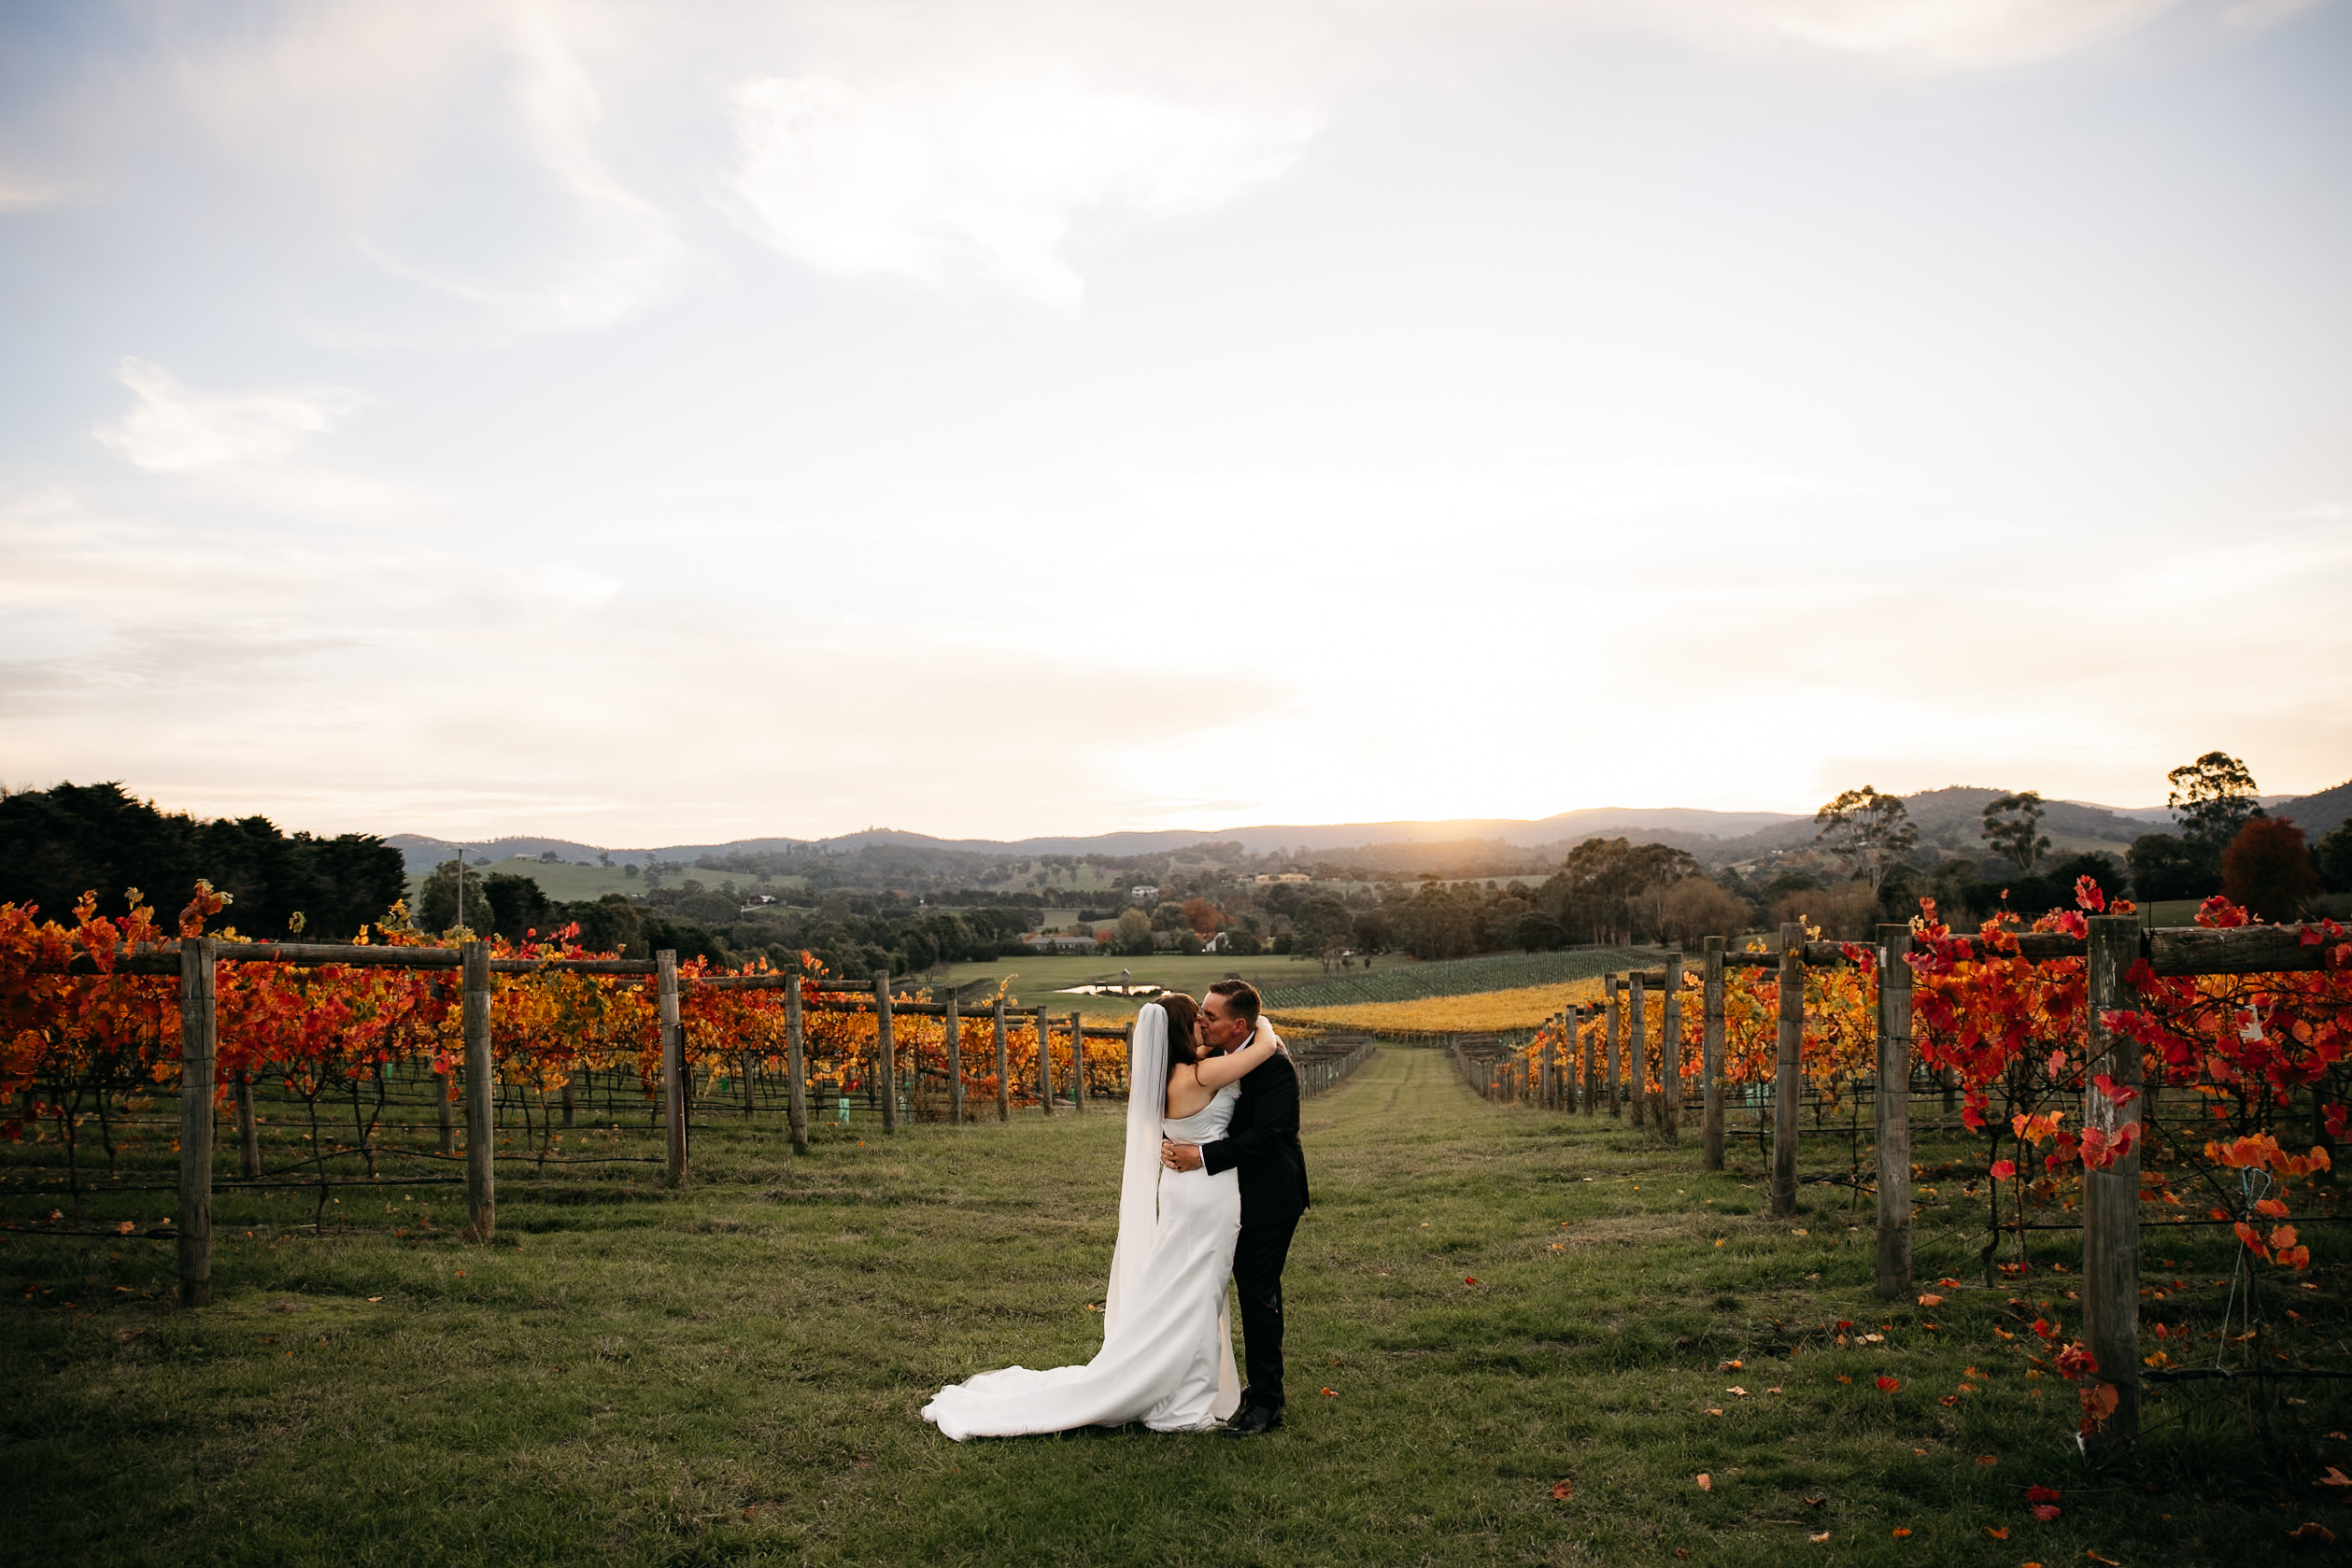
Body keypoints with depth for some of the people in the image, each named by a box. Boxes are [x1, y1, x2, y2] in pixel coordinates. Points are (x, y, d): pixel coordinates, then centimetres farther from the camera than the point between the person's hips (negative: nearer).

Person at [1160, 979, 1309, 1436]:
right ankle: (1263, 1386, 30)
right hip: (1237, 1196, 8)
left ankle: (1266, 1402, 6)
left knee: (1259, 1294, -4)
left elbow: (1265, 1136, -26)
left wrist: (1203, 1156, -27)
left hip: (1271, 1197, -8)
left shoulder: (1274, 1067, -21)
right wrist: (1174, 1146, -11)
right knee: (1252, 1290, 17)